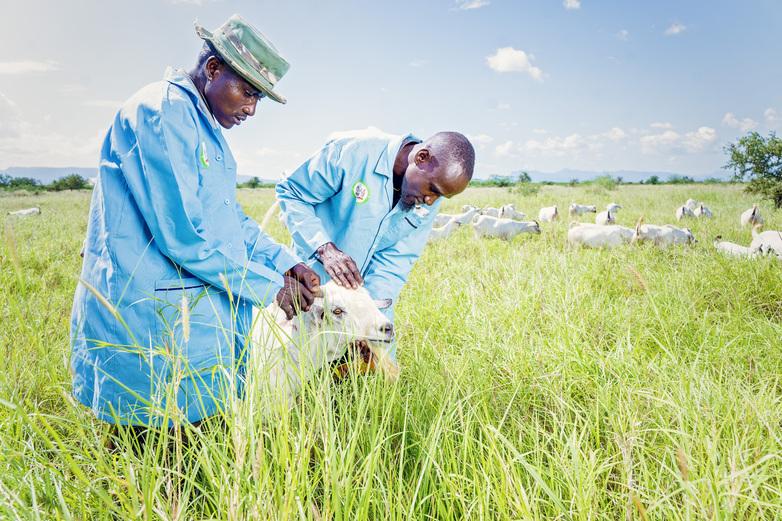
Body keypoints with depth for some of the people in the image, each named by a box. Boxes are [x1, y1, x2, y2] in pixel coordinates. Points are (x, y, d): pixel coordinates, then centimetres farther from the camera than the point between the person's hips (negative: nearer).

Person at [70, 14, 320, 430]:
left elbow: (230, 217, 18)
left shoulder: (203, 123, 15)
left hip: (198, 305, 10)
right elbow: (183, 233, -24)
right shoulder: (162, 112, -17)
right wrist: (269, 286, -15)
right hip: (154, 315, -10)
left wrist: (286, 264, 4)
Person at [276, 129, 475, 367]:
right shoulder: (352, 151, -25)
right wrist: (325, 248, -32)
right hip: (315, 284, -4)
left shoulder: (428, 201, -9)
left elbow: (396, 260, -10)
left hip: (371, 295, 4)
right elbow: (291, 193, -18)